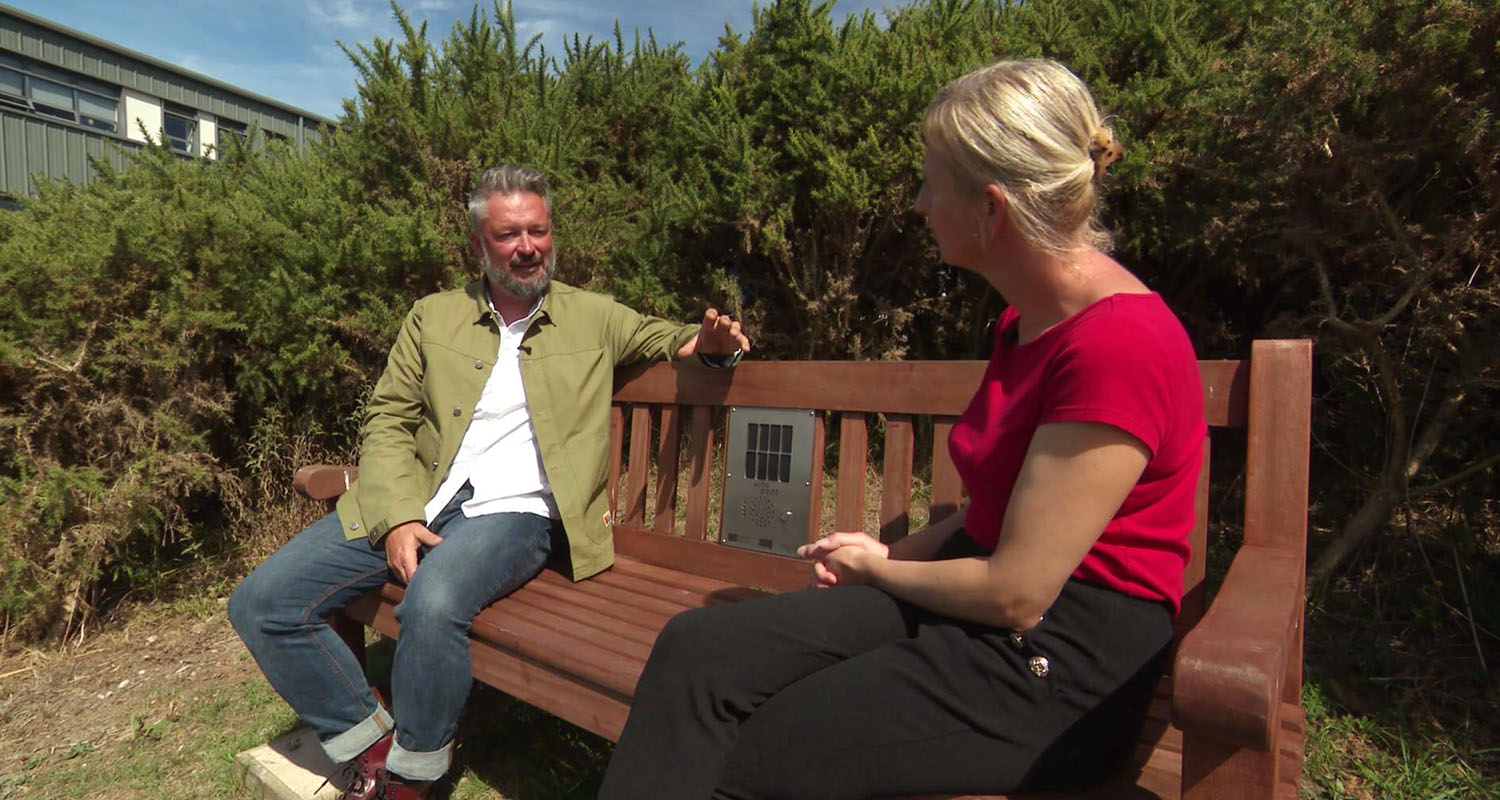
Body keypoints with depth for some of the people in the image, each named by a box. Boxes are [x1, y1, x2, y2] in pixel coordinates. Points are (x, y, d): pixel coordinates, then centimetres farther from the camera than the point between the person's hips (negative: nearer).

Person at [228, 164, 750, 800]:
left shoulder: (594, 318, 11)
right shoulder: (433, 317, 13)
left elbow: (672, 340, 19)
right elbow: (387, 421, 9)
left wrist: (708, 343, -8)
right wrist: (397, 516, -8)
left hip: (513, 512, -3)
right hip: (413, 503, 4)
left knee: (433, 603, -34)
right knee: (259, 604, -10)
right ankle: (370, 748, 6)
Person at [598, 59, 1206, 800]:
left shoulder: (1120, 343, -21)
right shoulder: (1027, 319, 10)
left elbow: (1016, 593, -19)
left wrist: (879, 568, -3)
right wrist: (887, 552, 5)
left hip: (1058, 663, -7)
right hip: (974, 599, 8)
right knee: (696, 649, -10)